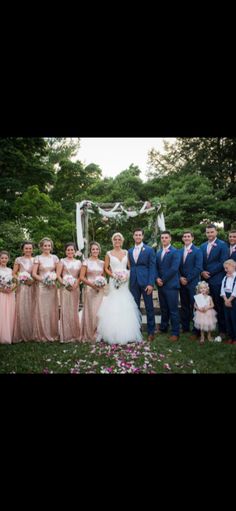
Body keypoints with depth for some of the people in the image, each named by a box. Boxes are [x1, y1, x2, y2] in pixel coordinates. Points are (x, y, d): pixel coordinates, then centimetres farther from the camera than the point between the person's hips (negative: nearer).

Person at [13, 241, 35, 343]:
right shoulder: (19, 260, 3)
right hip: (22, 287, -2)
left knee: (31, 310, 3)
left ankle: (31, 334, 13)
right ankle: (21, 335, 6)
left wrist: (33, 280, -7)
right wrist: (21, 280, -11)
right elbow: (14, 273, 4)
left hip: (33, 287, 2)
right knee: (22, 310, -3)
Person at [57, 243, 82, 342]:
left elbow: (81, 276, 6)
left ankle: (75, 334, 17)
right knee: (66, 310, -4)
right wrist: (65, 284, -15)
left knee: (74, 310, 7)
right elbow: (58, 275, -4)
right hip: (65, 288, -3)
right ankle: (66, 335, 4)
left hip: (75, 288, 3)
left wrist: (76, 284, -10)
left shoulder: (78, 262, 12)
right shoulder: (62, 261, 3)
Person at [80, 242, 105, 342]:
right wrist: (92, 284, -15)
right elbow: (81, 277, -6)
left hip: (100, 290, 4)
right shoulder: (86, 262, -1)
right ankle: (90, 335, 12)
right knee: (90, 311, -1)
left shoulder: (102, 263, 11)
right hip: (90, 289, -3)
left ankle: (98, 335, 16)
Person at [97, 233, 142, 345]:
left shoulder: (126, 252, 10)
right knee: (113, 307, -5)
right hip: (114, 282, -2)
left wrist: (127, 275, -8)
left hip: (125, 282, 2)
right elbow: (106, 268, 4)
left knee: (125, 307, 0)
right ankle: (114, 334, 2)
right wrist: (113, 275, -11)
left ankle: (127, 333, 10)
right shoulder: (109, 254, 4)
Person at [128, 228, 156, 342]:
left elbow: (152, 268, -5)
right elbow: (130, 267, 11)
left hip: (145, 282, -4)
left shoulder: (149, 250, -1)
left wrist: (151, 283, -13)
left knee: (149, 307, 4)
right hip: (133, 283, 4)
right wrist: (129, 282, 2)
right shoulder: (130, 251, 12)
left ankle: (151, 331, 15)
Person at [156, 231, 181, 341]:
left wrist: (163, 280, -12)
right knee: (163, 309, 15)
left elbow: (174, 268, -14)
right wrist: (157, 278, -5)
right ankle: (163, 327, 28)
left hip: (171, 285, -6)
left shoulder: (175, 252, -5)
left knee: (173, 310, -1)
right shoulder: (158, 253, 16)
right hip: (161, 285, 6)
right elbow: (156, 267, 14)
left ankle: (175, 333, 7)